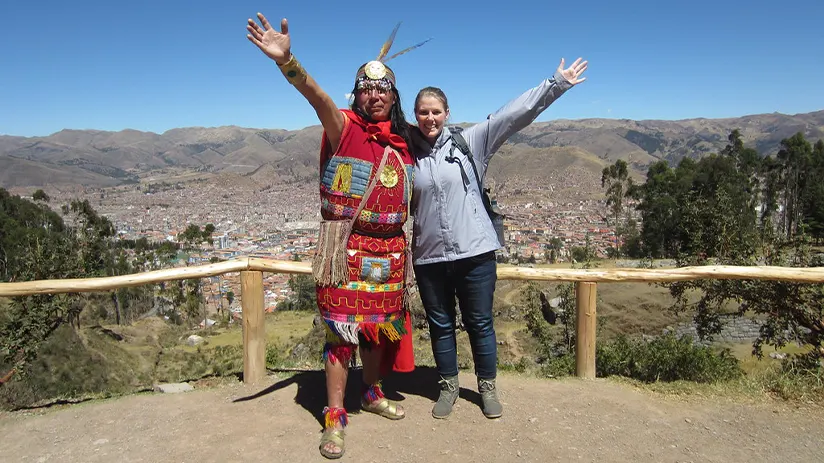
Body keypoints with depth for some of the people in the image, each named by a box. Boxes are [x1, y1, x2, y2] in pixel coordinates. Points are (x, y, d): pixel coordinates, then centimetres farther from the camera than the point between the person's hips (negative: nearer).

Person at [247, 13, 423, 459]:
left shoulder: (403, 142, 10)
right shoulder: (343, 126, -5)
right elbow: (317, 95, -27)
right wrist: (287, 61, -44)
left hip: (389, 250, 5)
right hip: (346, 248, -5)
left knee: (379, 326, 16)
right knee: (341, 328, -1)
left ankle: (372, 393, 37)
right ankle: (334, 417, 11)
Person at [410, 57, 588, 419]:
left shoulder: (469, 142, -1)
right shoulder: (406, 153, 4)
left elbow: (514, 114, -5)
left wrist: (556, 84, -9)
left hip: (475, 252, -1)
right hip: (429, 258, 2)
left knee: (480, 323, 10)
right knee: (440, 325, 13)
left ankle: (487, 387, 30)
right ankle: (448, 387, 32)